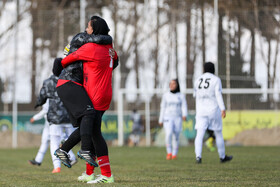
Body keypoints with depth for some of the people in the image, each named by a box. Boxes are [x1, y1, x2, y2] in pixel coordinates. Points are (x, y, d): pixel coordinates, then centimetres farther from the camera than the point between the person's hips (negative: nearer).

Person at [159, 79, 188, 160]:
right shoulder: (166, 95, 5)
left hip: (177, 119, 1)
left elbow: (184, 107, -5)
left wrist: (184, 115, -25)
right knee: (168, 134, -22)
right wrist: (161, 120, 6)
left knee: (176, 137, 2)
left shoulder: (181, 96, 3)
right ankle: (169, 152, -12)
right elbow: (163, 108, 8)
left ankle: (174, 154, 17)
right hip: (168, 118, -1)